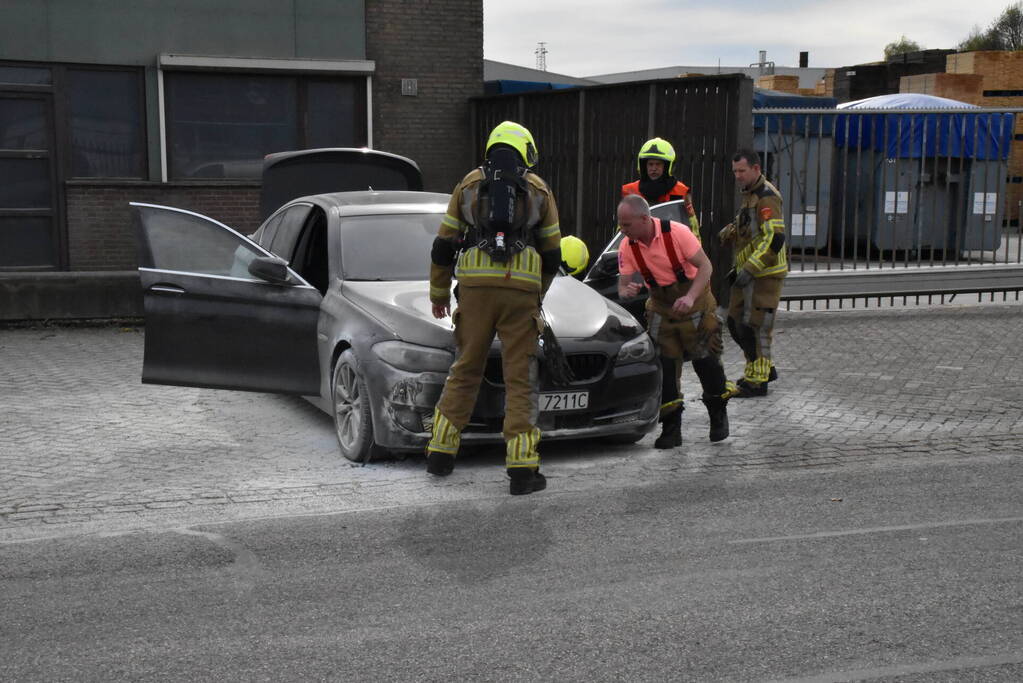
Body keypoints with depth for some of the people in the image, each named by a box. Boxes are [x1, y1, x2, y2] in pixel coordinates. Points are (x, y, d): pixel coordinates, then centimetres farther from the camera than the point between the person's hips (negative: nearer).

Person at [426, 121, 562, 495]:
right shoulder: (538, 189, 13)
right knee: (520, 378, 2)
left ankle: (441, 452, 16)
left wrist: (439, 293, 25)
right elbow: (552, 254, 15)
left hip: (475, 286, 1)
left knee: (465, 369, 14)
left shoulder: (469, 183, 14)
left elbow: (444, 246, 13)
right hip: (522, 289, -1)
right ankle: (522, 468, -2)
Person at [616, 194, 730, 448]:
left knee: (706, 361, 3)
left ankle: (718, 416, 27)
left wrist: (690, 297, -34)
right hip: (661, 310, 3)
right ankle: (670, 428, 5)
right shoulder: (627, 247, -11)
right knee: (664, 367, -3)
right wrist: (627, 291, -31)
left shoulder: (677, 233, -23)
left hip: (695, 304, -3)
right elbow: (623, 285, -6)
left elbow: (705, 266, -20)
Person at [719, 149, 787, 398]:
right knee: (735, 322, 13)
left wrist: (750, 269, -25)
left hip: (764, 275, -10)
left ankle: (756, 381, 2)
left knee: (754, 326, -6)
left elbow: (774, 239, -24)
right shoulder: (751, 195, 18)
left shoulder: (767, 197, -15)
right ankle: (765, 368, 25)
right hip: (749, 273, 10)